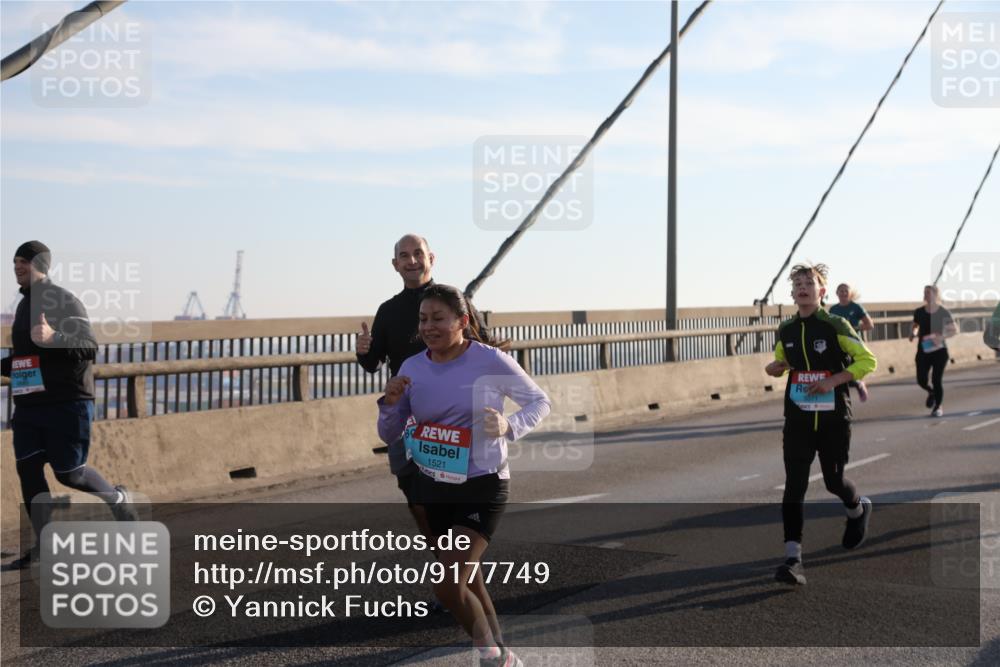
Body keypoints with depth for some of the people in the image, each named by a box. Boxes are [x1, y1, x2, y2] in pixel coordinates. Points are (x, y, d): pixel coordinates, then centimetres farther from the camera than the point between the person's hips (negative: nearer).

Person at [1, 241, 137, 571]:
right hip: (28, 405, 8)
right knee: (28, 471, 0)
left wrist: (54, 338, -37)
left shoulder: (64, 301, -10)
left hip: (67, 404, -7)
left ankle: (118, 498, 26)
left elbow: (89, 347, -21)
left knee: (70, 473, -2)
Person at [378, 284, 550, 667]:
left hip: (481, 488, -5)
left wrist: (509, 427, -20)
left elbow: (540, 402, -2)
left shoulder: (490, 361, -13)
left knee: (449, 585, -16)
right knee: (467, 582, 17)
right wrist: (390, 404, -14)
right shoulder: (412, 368, -1)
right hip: (432, 489, 5)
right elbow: (388, 435, 7)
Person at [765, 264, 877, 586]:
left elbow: (867, 360, -7)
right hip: (798, 419, 3)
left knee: (833, 480, 10)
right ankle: (792, 558, -11)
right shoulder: (786, 330, 5)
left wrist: (833, 381, -19)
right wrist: (775, 368, -3)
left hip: (834, 418, -3)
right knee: (794, 486, -8)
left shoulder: (835, 325, -8)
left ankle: (858, 509, 47)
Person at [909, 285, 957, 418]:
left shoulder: (943, 312, -7)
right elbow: (915, 325, 20)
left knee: (937, 380, -4)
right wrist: (913, 333, -3)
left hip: (939, 351, -3)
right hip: (923, 351, 3)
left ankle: (938, 407, 15)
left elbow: (954, 330, -4)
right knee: (921, 380, -2)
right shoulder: (919, 312, 2)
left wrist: (942, 337, -22)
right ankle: (931, 392, 34)